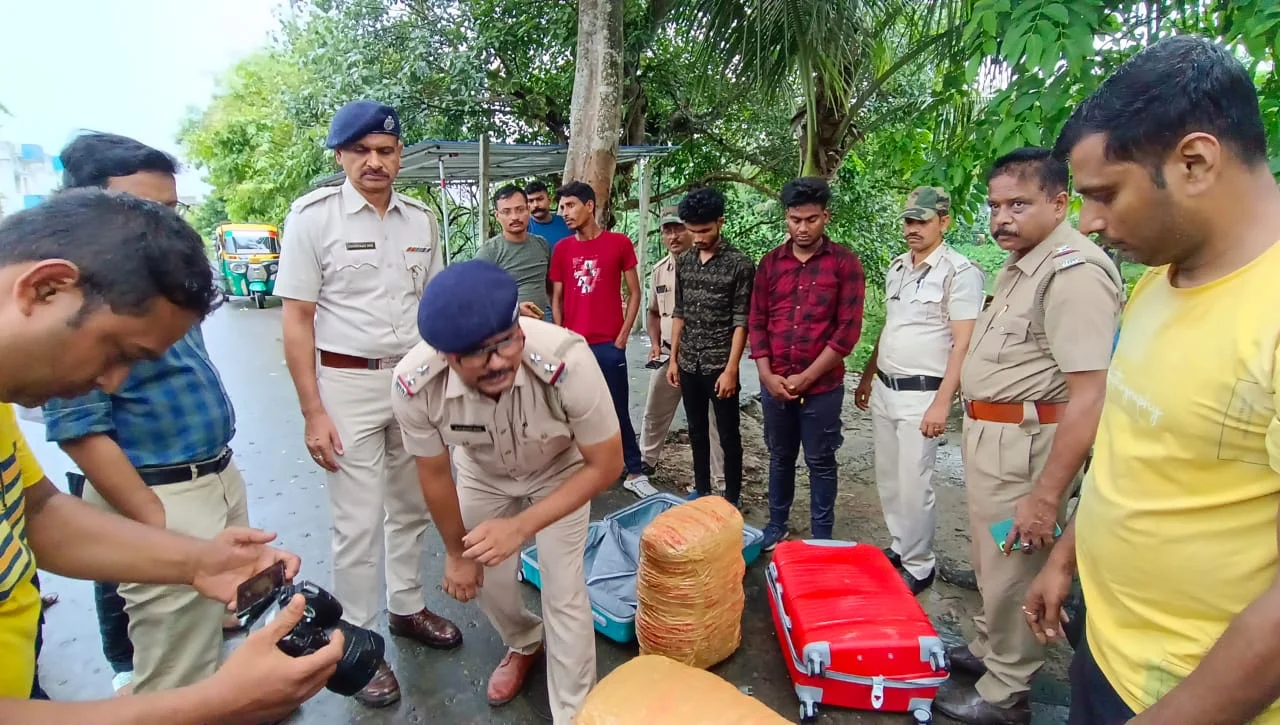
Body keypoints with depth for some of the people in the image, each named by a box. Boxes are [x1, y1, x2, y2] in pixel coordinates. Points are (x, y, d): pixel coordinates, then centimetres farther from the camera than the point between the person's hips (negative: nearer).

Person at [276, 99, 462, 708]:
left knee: (412, 505, 16)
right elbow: (297, 321, -8)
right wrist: (313, 413, -13)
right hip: (348, 384, -4)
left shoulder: (421, 219, 5)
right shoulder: (314, 216, -8)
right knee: (359, 522, 3)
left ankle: (408, 608, 36)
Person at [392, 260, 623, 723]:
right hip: (483, 473, 3)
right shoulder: (415, 386, -35)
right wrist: (456, 553, 1)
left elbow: (605, 465, -27)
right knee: (484, 577, 15)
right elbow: (434, 475, -14)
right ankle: (524, 644, 49)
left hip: (561, 471, -2)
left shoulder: (566, 360, -44)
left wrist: (521, 527, -35)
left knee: (563, 593, -4)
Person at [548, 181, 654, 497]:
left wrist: (622, 336, -3)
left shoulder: (619, 243, -1)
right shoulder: (562, 248, 6)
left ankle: (635, 474, 17)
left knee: (618, 412, 5)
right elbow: (556, 299, 9)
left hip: (609, 345, -2)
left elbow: (634, 293, 3)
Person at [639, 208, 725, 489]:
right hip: (668, 355, 6)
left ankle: (720, 484, 12)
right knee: (654, 413, 19)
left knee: (712, 421, 2)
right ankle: (645, 461, 41)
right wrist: (655, 344, 6)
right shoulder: (659, 270, 8)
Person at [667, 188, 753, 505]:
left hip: (719, 365, -5)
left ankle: (732, 497, 20)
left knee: (729, 435, 6)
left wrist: (731, 369, -15)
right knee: (696, 431, 16)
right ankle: (701, 489, 31)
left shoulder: (740, 264, -10)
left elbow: (741, 322, -11)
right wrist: (673, 359, 8)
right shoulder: (683, 262, 6)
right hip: (689, 364, 5)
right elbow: (679, 313, 11)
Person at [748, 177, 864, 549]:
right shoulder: (771, 262, 5)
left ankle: (822, 539, 23)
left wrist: (807, 377, -12)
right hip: (774, 384, 3)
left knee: (820, 463, 9)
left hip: (822, 386, -3)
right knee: (780, 458, 17)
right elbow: (757, 322, 5)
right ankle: (776, 526, 33)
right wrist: (767, 375, -6)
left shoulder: (845, 263, -5)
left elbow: (848, 329, -9)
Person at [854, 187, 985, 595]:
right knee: (888, 479, 15)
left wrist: (942, 402, -19)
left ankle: (919, 566, 16)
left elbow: (963, 343, -15)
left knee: (913, 486, -1)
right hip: (883, 389, 7)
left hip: (921, 395, -7)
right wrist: (867, 378, 20)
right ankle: (899, 548, 31)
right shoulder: (896, 268, 11)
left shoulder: (959, 271, -11)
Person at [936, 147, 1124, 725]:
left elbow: (1089, 399, -26)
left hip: (1025, 439, -10)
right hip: (989, 432, 10)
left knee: (1012, 570, 6)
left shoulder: (1074, 272, -21)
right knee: (989, 560, 23)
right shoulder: (1020, 264, 11)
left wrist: (1045, 494, -24)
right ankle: (986, 649, 43)